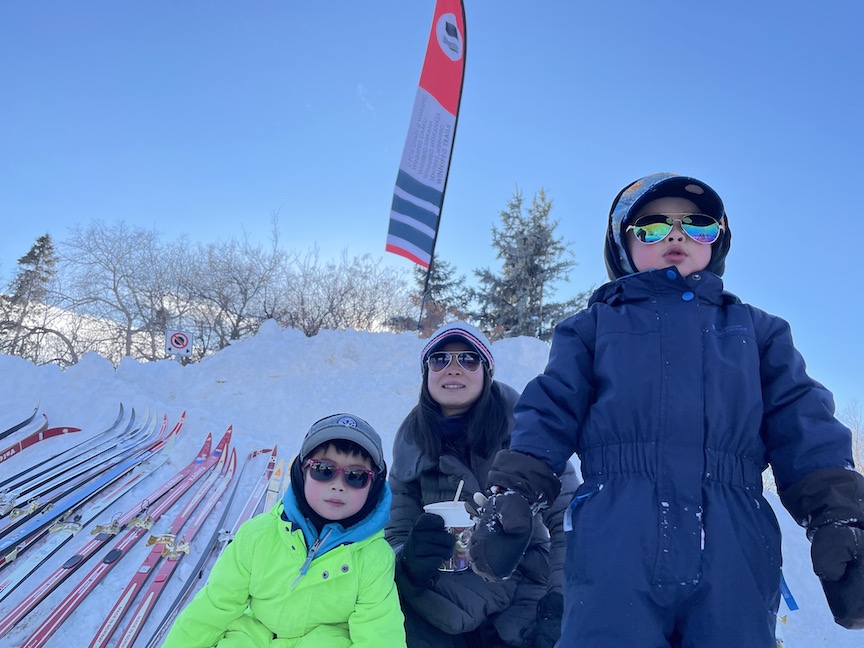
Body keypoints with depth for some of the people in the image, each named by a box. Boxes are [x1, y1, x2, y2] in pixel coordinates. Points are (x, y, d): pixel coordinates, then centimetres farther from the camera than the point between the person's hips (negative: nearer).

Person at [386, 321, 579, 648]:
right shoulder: (412, 446, -2)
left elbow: (569, 520, -5)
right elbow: (396, 537, 2)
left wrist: (559, 603, -11)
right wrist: (410, 561, -20)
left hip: (528, 614, -1)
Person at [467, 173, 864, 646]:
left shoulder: (756, 331, 24)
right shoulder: (595, 326, 19)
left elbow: (804, 428, 14)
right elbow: (549, 414, 8)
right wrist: (511, 496, -4)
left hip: (734, 551, 2)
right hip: (616, 541, -1)